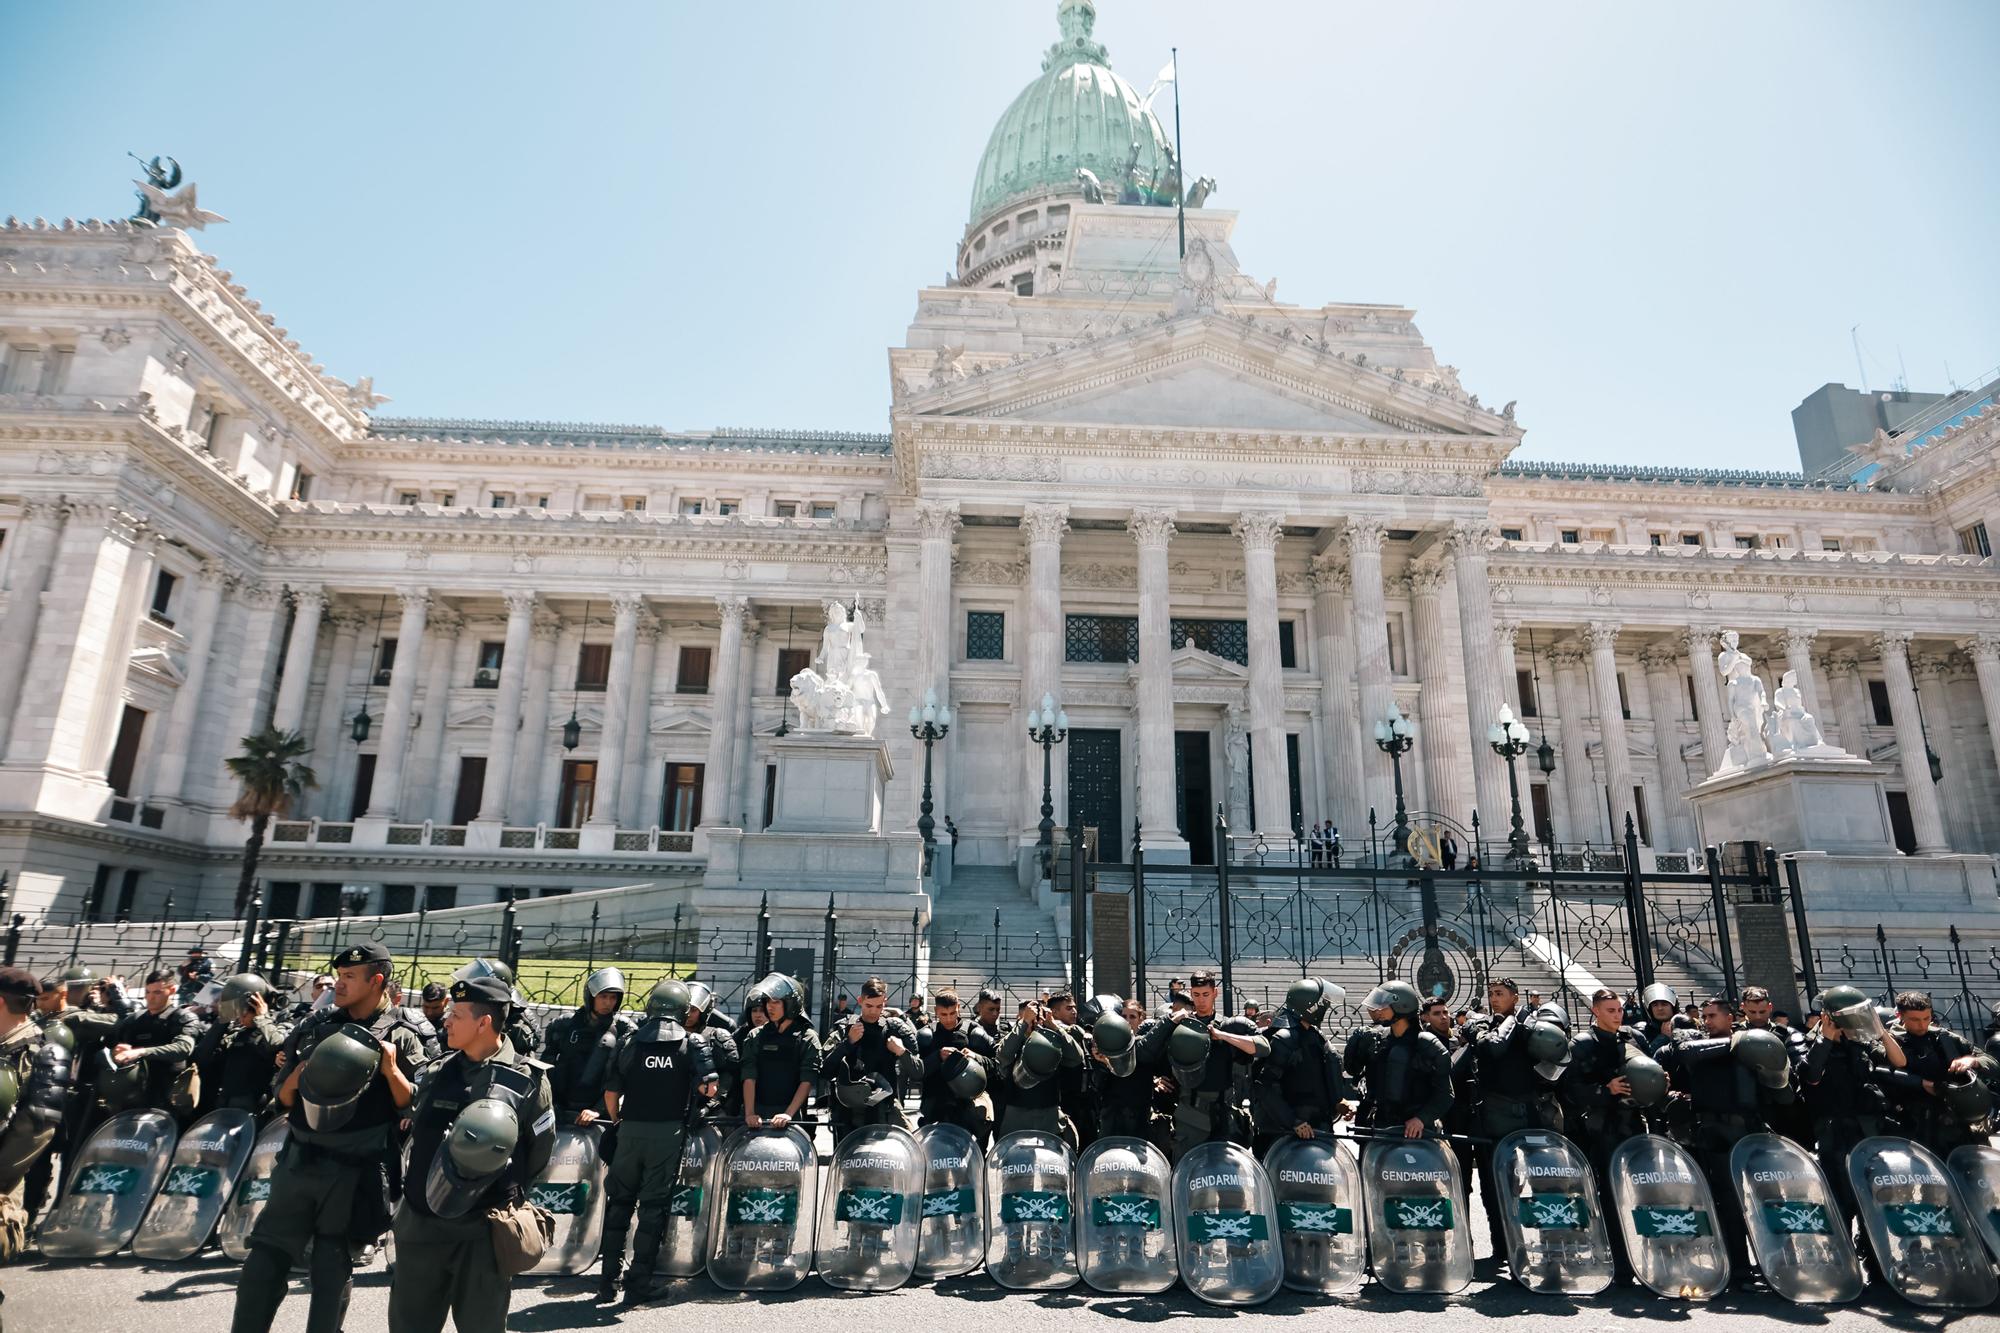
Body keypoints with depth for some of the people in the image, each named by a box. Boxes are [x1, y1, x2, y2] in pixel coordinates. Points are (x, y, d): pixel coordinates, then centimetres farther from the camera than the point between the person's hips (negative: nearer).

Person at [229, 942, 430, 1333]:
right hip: (300, 1161, 4)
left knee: (333, 1271, 8)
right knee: (264, 1261, 7)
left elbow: (415, 1108, -8)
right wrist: (292, 1082, -10)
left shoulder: (401, 1039, -5)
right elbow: (282, 1100, 11)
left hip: (356, 1173, -4)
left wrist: (391, 1070, -21)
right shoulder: (315, 1026, 6)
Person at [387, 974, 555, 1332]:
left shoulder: (528, 1080, -9)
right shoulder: (437, 1073, 7)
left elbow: (539, 1152, -2)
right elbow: (416, 1135, 15)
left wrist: (509, 1195, -8)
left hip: (484, 1230, -5)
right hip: (422, 1222, 5)